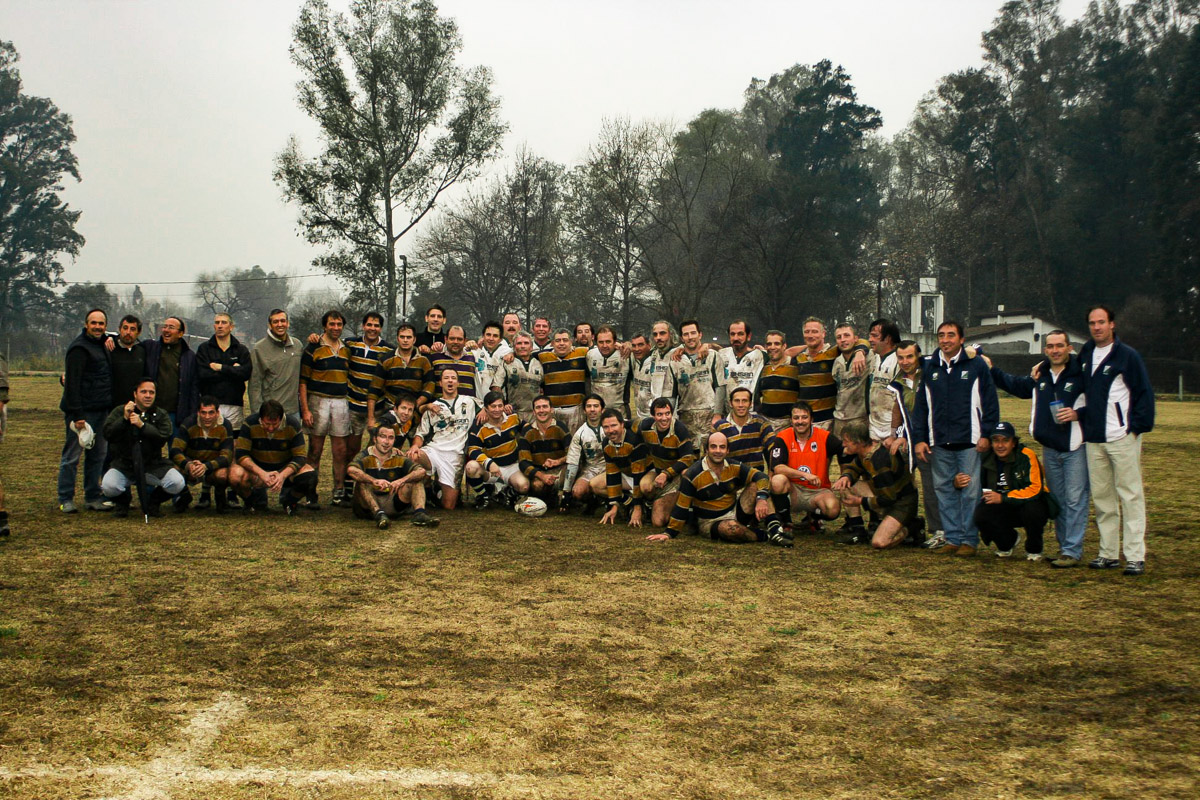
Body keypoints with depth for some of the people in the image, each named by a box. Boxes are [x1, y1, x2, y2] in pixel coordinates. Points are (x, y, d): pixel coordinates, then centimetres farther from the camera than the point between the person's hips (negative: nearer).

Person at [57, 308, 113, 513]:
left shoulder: (102, 345, 16)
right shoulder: (79, 348, -11)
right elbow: (72, 383, -16)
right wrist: (77, 415, -21)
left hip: (101, 411, 8)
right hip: (82, 412, -8)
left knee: (98, 455, 11)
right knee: (72, 455, -2)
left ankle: (93, 497, 19)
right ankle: (65, 500, 4)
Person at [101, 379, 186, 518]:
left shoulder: (161, 415, 8)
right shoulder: (119, 411, 7)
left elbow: (163, 438, -11)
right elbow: (107, 434, -8)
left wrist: (142, 425, -21)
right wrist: (124, 419, -19)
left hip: (153, 465, 1)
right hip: (124, 464, -1)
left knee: (178, 483, -23)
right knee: (108, 486, -30)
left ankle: (154, 500, 11)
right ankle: (123, 500, 10)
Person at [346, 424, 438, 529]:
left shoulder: (399, 458, 6)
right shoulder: (365, 456, -4)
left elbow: (421, 471, -11)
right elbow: (351, 470, -28)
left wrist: (401, 481, -28)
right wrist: (374, 481, -39)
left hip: (392, 504, 3)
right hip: (367, 506, -3)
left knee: (416, 480, -10)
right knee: (362, 482, -28)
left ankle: (419, 513, -34)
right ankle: (379, 514, -42)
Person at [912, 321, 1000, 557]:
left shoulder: (976, 365, 1)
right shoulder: (929, 367, 12)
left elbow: (990, 402, 1)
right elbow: (921, 406, 13)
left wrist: (986, 435, -6)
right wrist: (919, 438, 7)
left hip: (970, 441, -4)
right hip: (939, 442, 4)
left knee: (970, 491, -2)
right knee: (944, 491, 6)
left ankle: (969, 540, 5)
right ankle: (953, 538, 12)